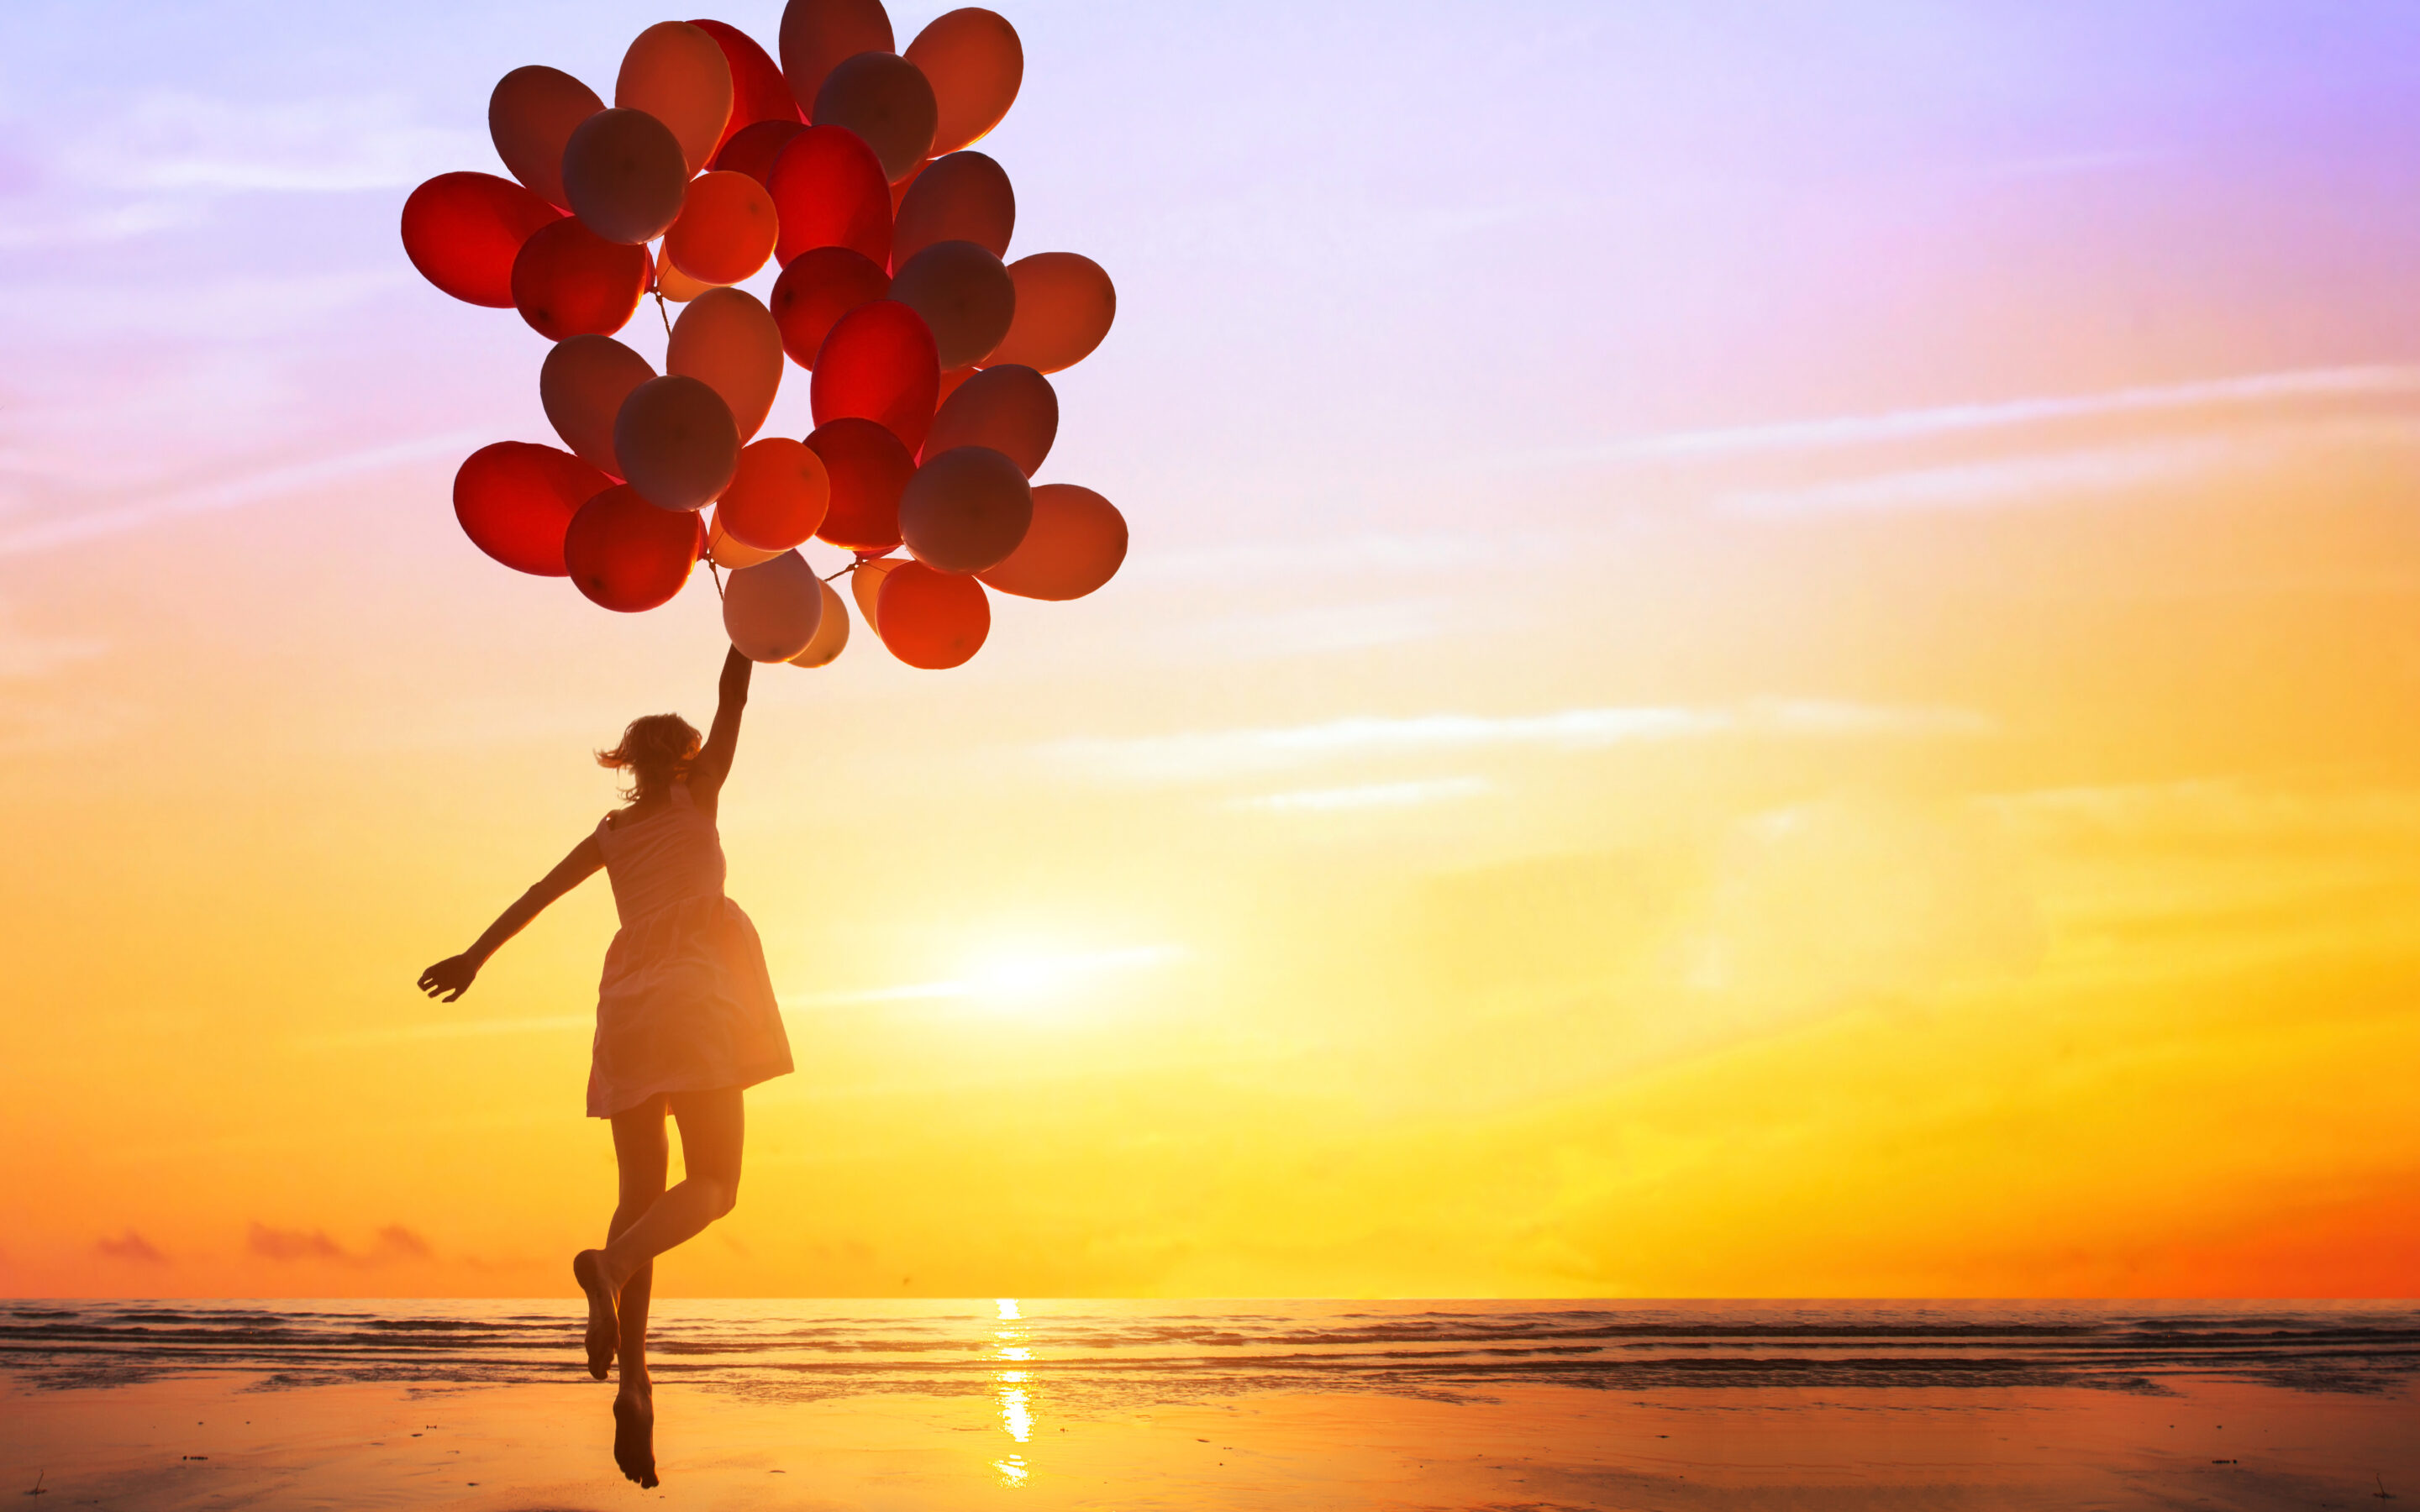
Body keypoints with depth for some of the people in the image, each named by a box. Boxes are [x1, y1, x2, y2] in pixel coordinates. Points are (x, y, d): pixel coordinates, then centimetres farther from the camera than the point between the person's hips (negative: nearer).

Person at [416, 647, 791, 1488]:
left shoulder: (611, 835, 21)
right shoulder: (697, 795, 11)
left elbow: (539, 893, 13)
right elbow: (733, 698, 11)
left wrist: (477, 956, 10)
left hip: (626, 1000, 5)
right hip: (695, 985, -5)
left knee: (639, 1195, 3)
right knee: (713, 1186, -7)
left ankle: (633, 1382, -12)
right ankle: (611, 1265, -38)